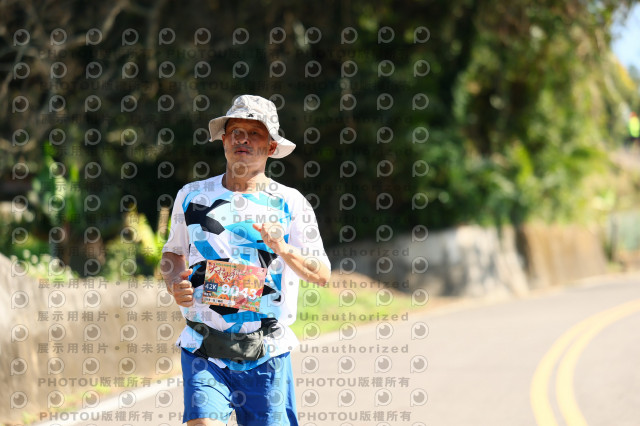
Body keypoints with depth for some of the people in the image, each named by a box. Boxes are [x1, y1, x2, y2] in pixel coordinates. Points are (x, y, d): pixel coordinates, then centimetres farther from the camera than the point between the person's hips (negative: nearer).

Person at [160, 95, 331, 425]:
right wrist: (175, 283, 1)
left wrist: (284, 251, -19)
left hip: (266, 354, 0)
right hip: (204, 350, 0)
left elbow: (322, 275, -1)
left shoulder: (290, 203, 2)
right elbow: (173, 252, 23)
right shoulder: (192, 197, 8)